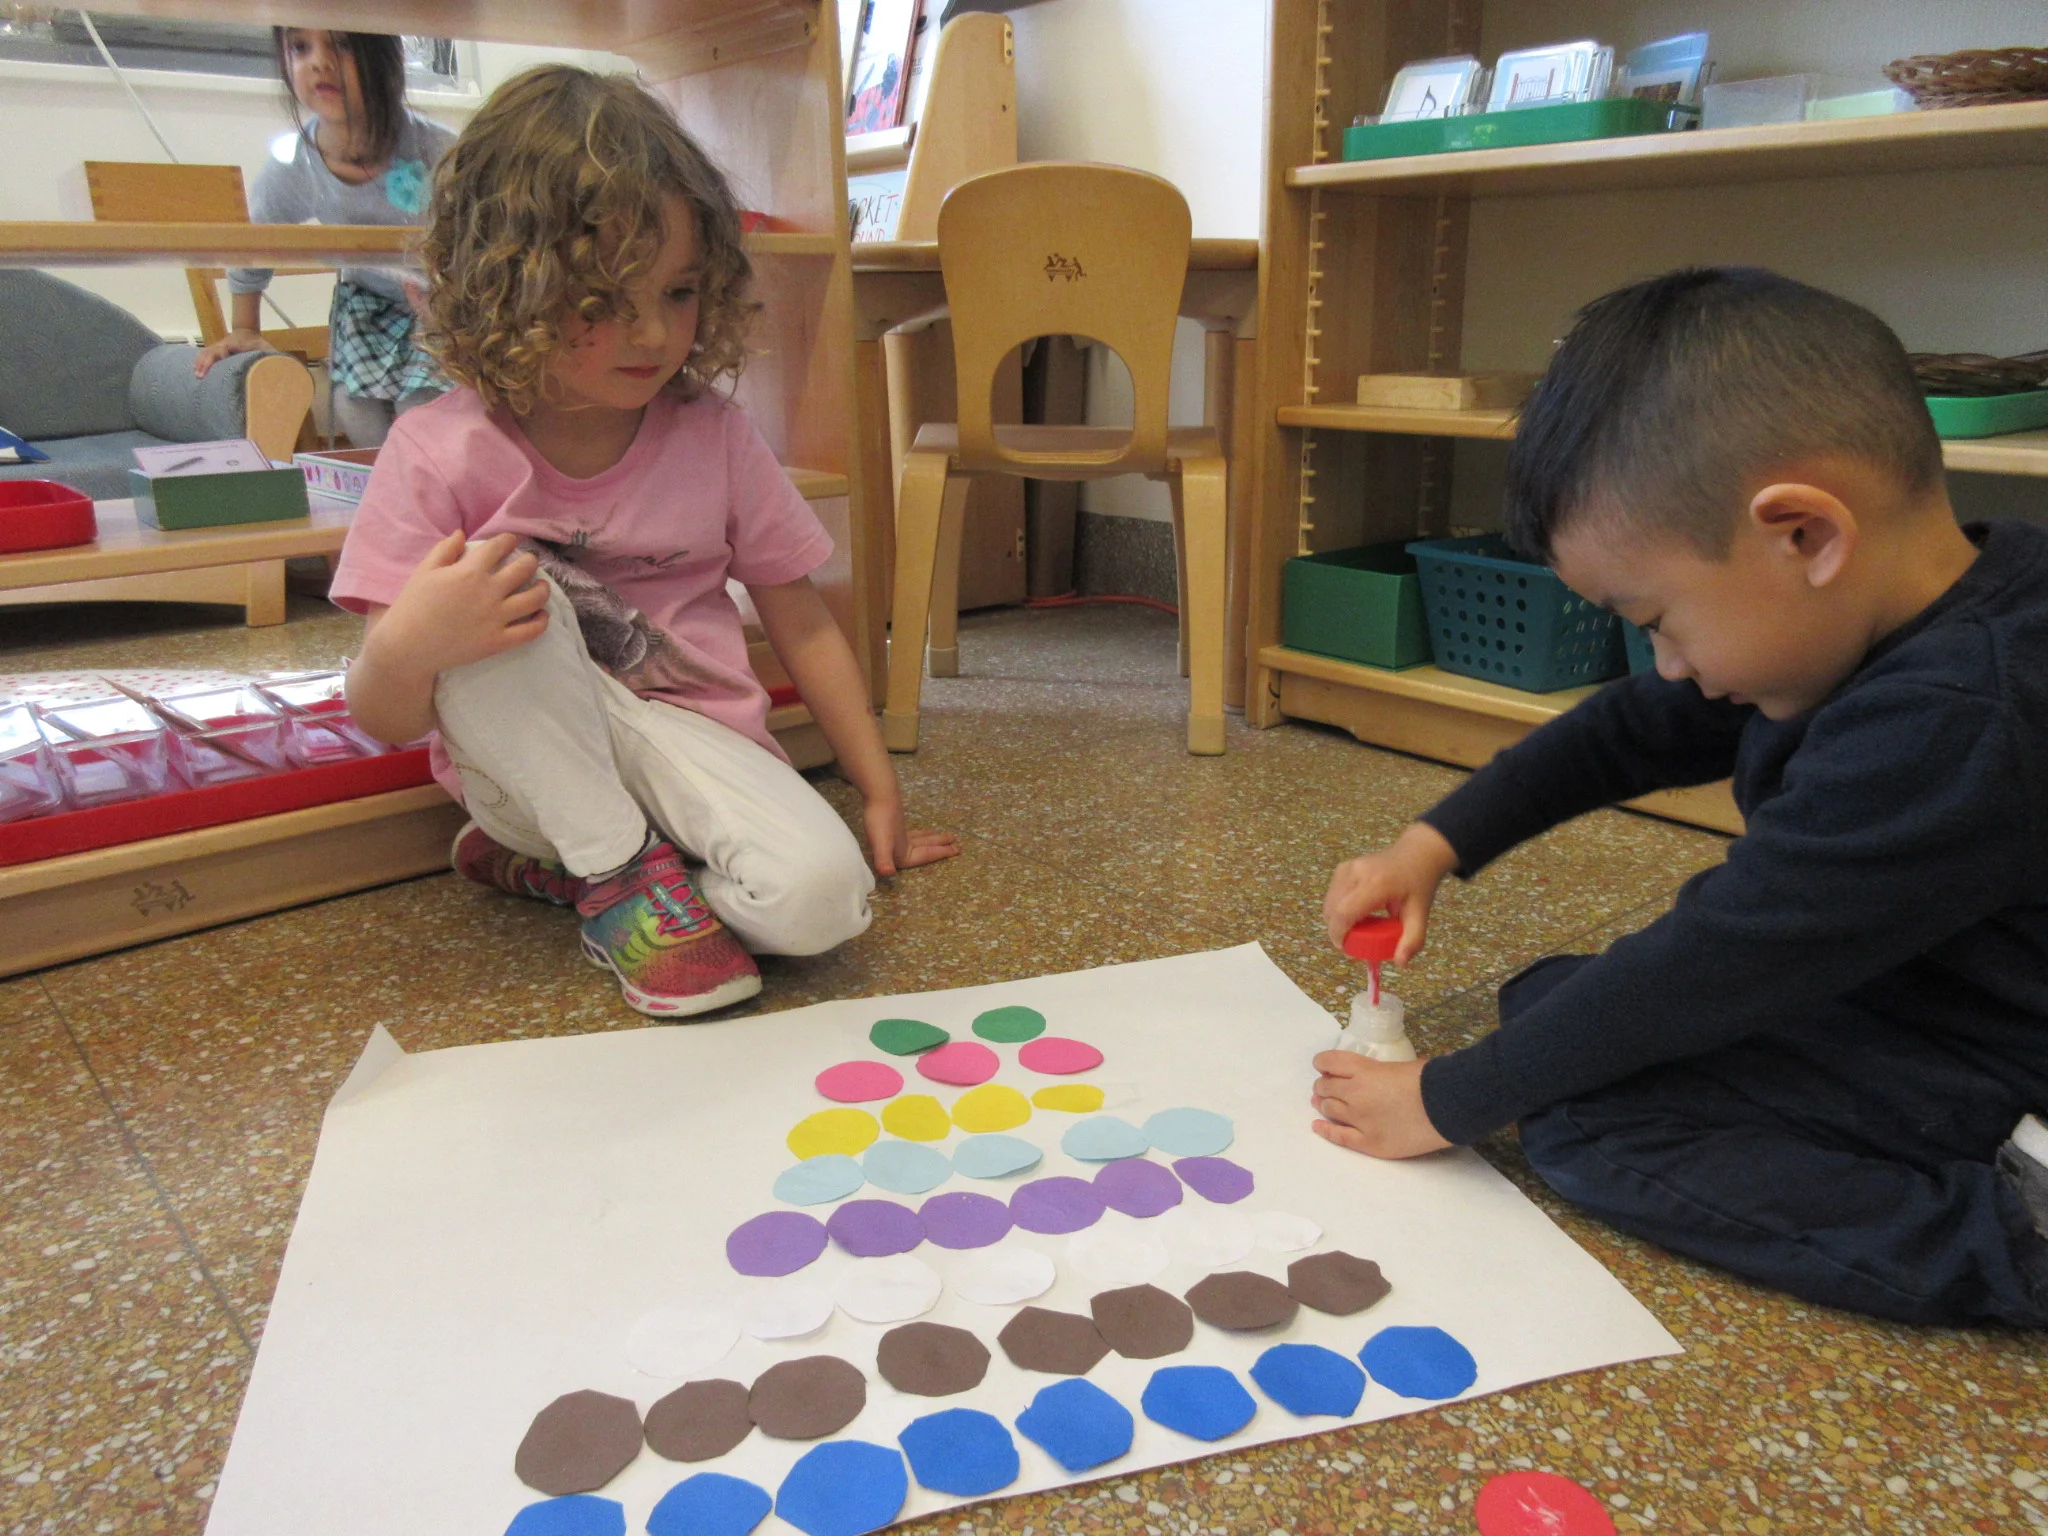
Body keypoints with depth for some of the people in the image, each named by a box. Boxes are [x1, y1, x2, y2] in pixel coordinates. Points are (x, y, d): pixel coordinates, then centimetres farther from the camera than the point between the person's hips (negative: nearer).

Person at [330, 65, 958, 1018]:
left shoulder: (713, 437, -2)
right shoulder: (438, 454, -9)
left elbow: (802, 626, 7)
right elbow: (387, 721, -10)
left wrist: (880, 795, 6)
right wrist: (406, 648, -34)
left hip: (685, 740, 2)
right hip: (524, 760, -1)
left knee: (820, 898, -27)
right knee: (502, 589, -31)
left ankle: (539, 865, -3)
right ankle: (623, 870, -15)